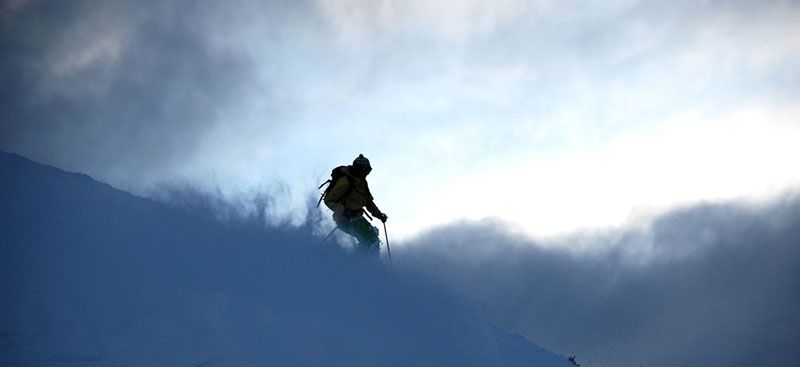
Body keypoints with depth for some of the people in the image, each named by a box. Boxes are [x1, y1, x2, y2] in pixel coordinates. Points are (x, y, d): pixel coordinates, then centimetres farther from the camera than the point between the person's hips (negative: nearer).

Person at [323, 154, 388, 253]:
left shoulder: (362, 182, 9)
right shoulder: (346, 181, -19)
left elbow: (368, 201, 23)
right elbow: (329, 200, -19)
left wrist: (379, 214, 14)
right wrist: (343, 211, -32)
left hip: (356, 217, 9)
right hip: (345, 219, -9)